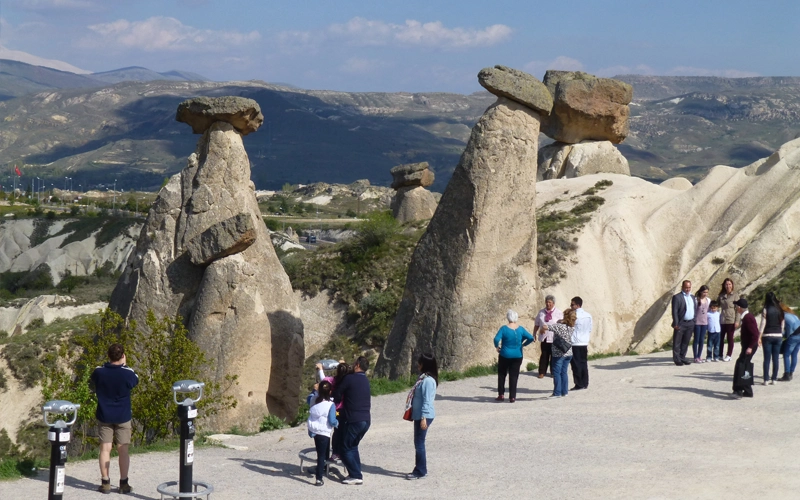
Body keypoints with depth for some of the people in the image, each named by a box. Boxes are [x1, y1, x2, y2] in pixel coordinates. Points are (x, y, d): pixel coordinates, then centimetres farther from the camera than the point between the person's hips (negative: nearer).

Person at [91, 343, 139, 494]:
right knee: (123, 450, 5)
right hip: (123, 417, -1)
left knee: (105, 449, 6)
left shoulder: (98, 372, -10)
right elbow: (135, 381, 6)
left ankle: (105, 483, 5)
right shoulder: (128, 373, -16)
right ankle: (124, 484, 7)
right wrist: (124, 365, 14)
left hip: (104, 416, 1)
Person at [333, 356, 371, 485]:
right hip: (366, 420, 7)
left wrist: (336, 402, 19)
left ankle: (356, 476, -4)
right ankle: (357, 473, 16)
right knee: (353, 446, 19)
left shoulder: (350, 379, -11)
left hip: (353, 420, -7)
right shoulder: (366, 380, 12)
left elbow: (337, 394, -3)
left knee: (346, 449, 1)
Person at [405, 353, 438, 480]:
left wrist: (423, 418, -24)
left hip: (424, 416, -10)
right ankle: (420, 469, 23)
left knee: (419, 443, -4)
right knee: (419, 443, 15)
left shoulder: (428, 380, -20)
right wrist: (417, 416, 23)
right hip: (418, 415, 10)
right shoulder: (423, 378, 12)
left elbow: (427, 401, -22)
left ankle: (420, 472, 3)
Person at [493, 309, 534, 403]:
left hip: (505, 356, -2)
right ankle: (512, 397, 5)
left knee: (501, 375, 15)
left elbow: (496, 339, -23)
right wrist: (523, 344, 5)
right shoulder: (520, 329, -4)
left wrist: (497, 347, -5)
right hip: (517, 356, 2)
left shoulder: (504, 328, -12)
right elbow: (531, 338, -9)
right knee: (514, 376, 7)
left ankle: (501, 395, 14)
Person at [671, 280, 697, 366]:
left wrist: (694, 322, 8)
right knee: (677, 343, 0)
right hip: (680, 324, -6)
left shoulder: (693, 297, 15)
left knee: (685, 342, 12)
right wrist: (676, 324, -16)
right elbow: (674, 311, -11)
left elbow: (695, 309, 17)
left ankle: (682, 358, 20)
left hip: (690, 323, 6)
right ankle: (677, 359, 4)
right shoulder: (677, 297, -7)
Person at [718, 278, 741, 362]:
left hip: (730, 320, -4)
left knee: (730, 338, 3)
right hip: (721, 320, 4)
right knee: (720, 338, 8)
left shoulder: (735, 295, -3)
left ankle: (729, 356, 10)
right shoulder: (721, 295, 9)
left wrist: (737, 321, -12)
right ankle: (719, 355, 16)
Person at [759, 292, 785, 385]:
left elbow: (762, 324, -10)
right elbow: (782, 324, 7)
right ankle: (774, 379, 10)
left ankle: (766, 380, 1)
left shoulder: (766, 310, -8)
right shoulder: (780, 310, 3)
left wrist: (759, 337, -7)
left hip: (767, 336, -3)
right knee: (776, 359, 8)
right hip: (778, 336, 3)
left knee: (767, 359, 1)